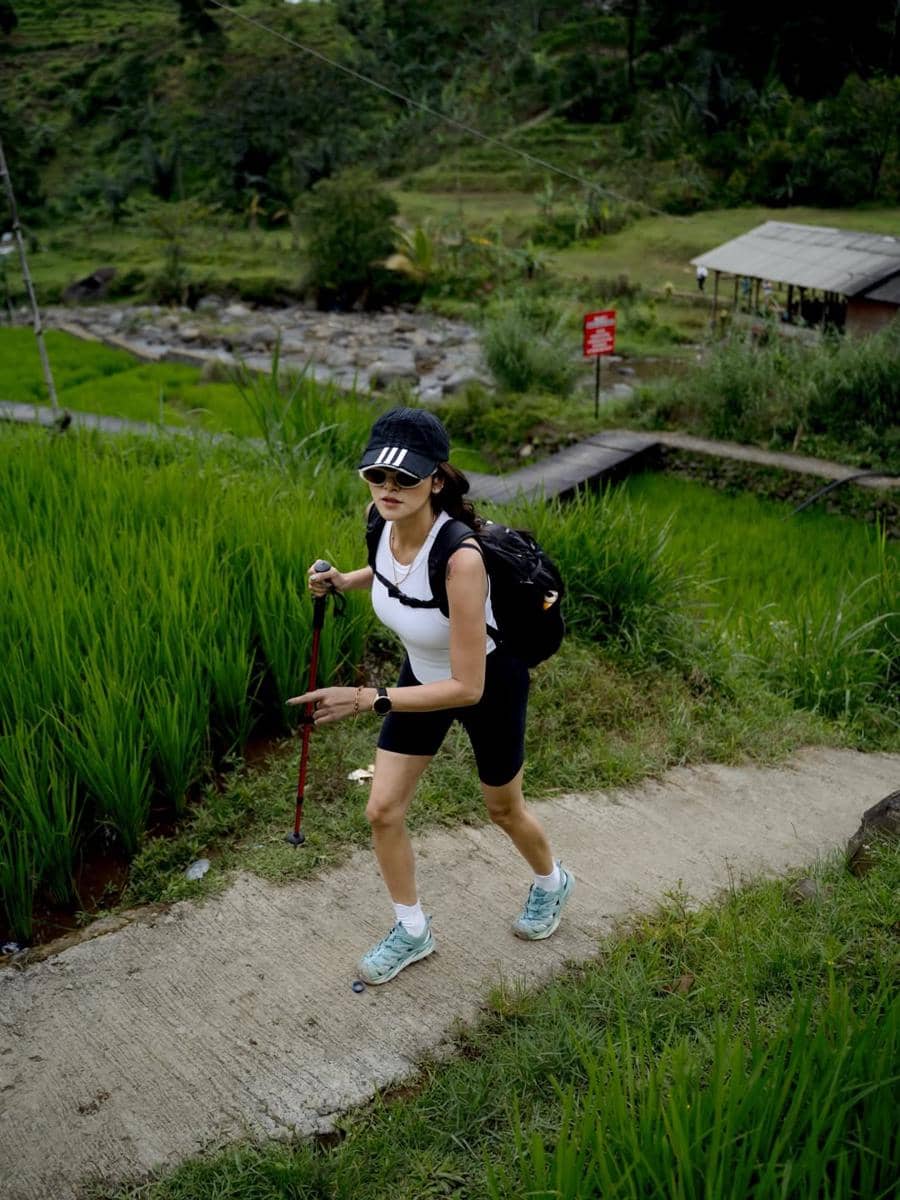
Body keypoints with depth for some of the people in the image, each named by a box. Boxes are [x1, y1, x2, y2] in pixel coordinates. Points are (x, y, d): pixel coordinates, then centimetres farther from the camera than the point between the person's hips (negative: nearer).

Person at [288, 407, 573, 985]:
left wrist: (368, 699, -39)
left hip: (489, 683, -6)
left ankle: (552, 883, 53)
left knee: (504, 809, 19)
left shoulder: (460, 557, -40)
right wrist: (343, 580, -8)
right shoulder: (384, 523, -19)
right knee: (383, 810, 4)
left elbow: (468, 687, -36)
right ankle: (412, 930, 30)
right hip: (424, 673, 6)